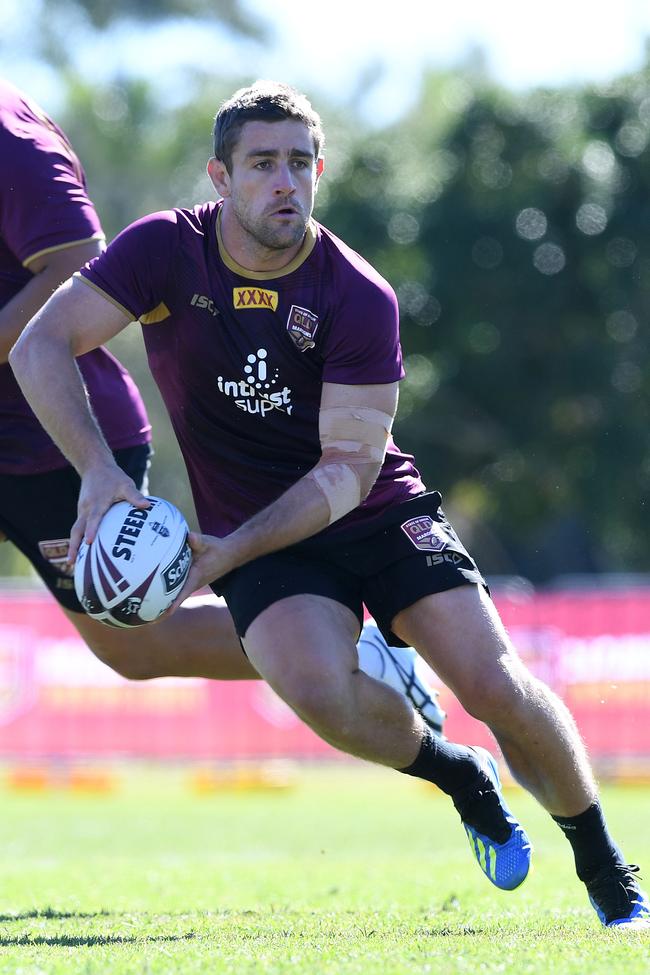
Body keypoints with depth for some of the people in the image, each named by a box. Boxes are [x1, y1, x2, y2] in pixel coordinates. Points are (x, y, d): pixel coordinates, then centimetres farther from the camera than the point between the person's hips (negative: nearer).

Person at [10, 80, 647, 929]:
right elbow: (40, 346, -15)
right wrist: (98, 470, -31)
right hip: (257, 537, 0)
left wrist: (226, 554, -29)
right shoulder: (166, 252, -12)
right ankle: (459, 775, 2)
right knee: (317, 689, -29)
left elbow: (349, 467, -18)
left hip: (379, 514, 0)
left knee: (494, 687, -16)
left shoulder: (360, 298, -16)